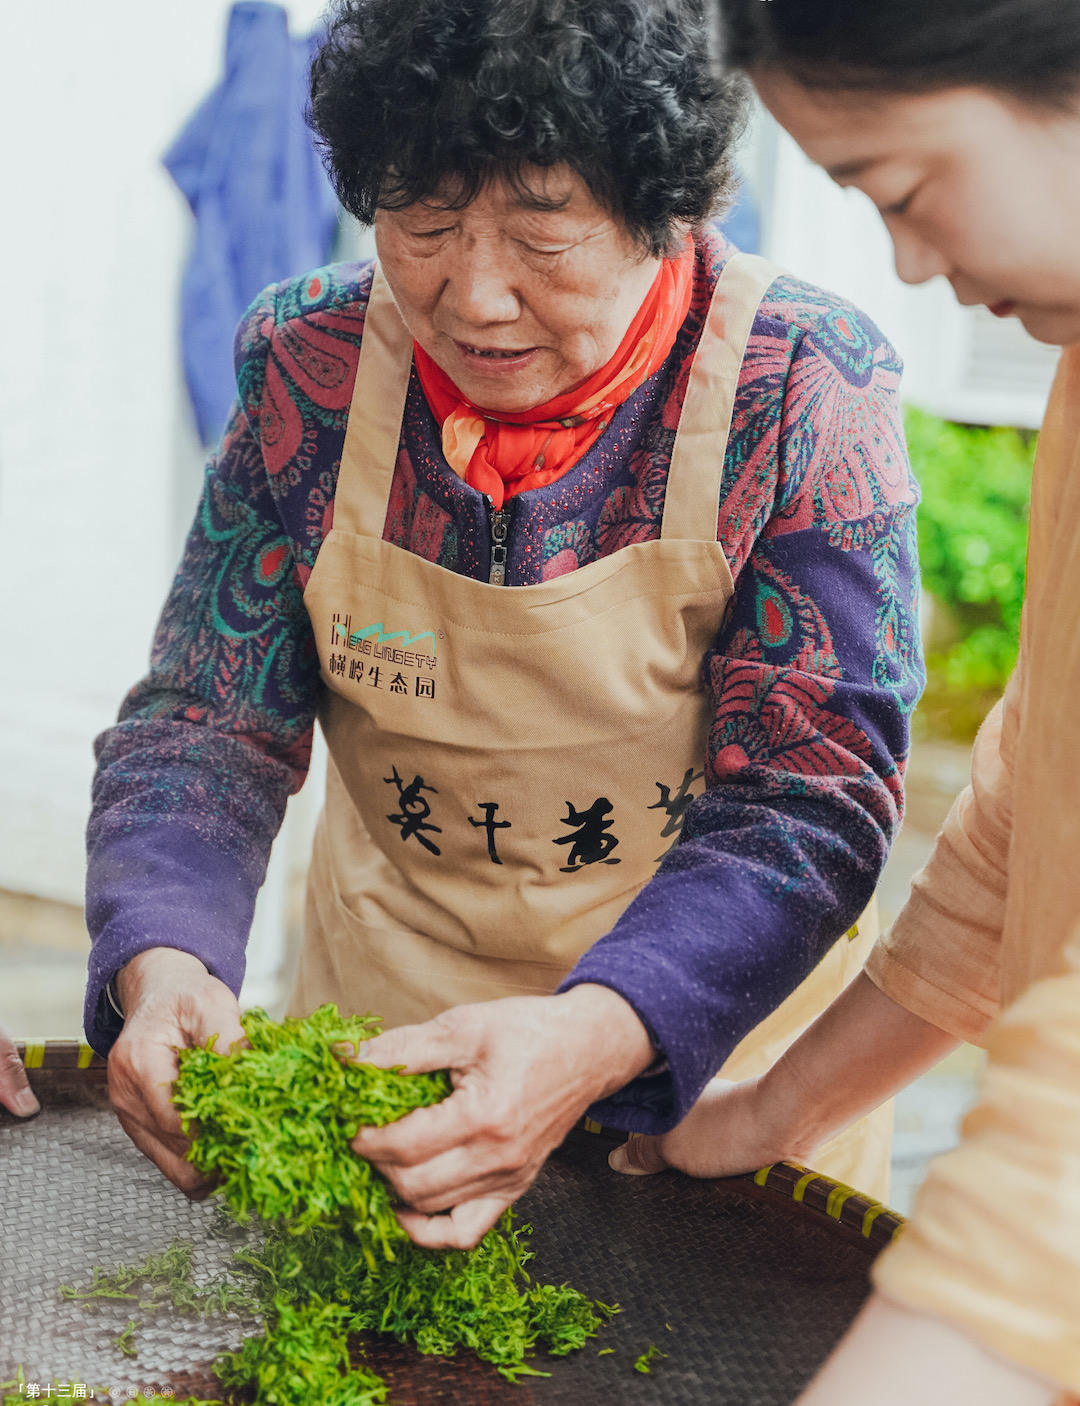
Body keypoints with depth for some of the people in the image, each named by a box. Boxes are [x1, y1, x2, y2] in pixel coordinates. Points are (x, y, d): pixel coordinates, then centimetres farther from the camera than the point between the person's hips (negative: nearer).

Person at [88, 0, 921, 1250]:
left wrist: (590, 1043, -40)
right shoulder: (311, 364, -11)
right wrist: (161, 966, -29)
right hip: (374, 1028, 3)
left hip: (717, 1046, -2)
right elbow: (208, 714, -8)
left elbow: (810, 798, -22)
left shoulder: (806, 387, -20)